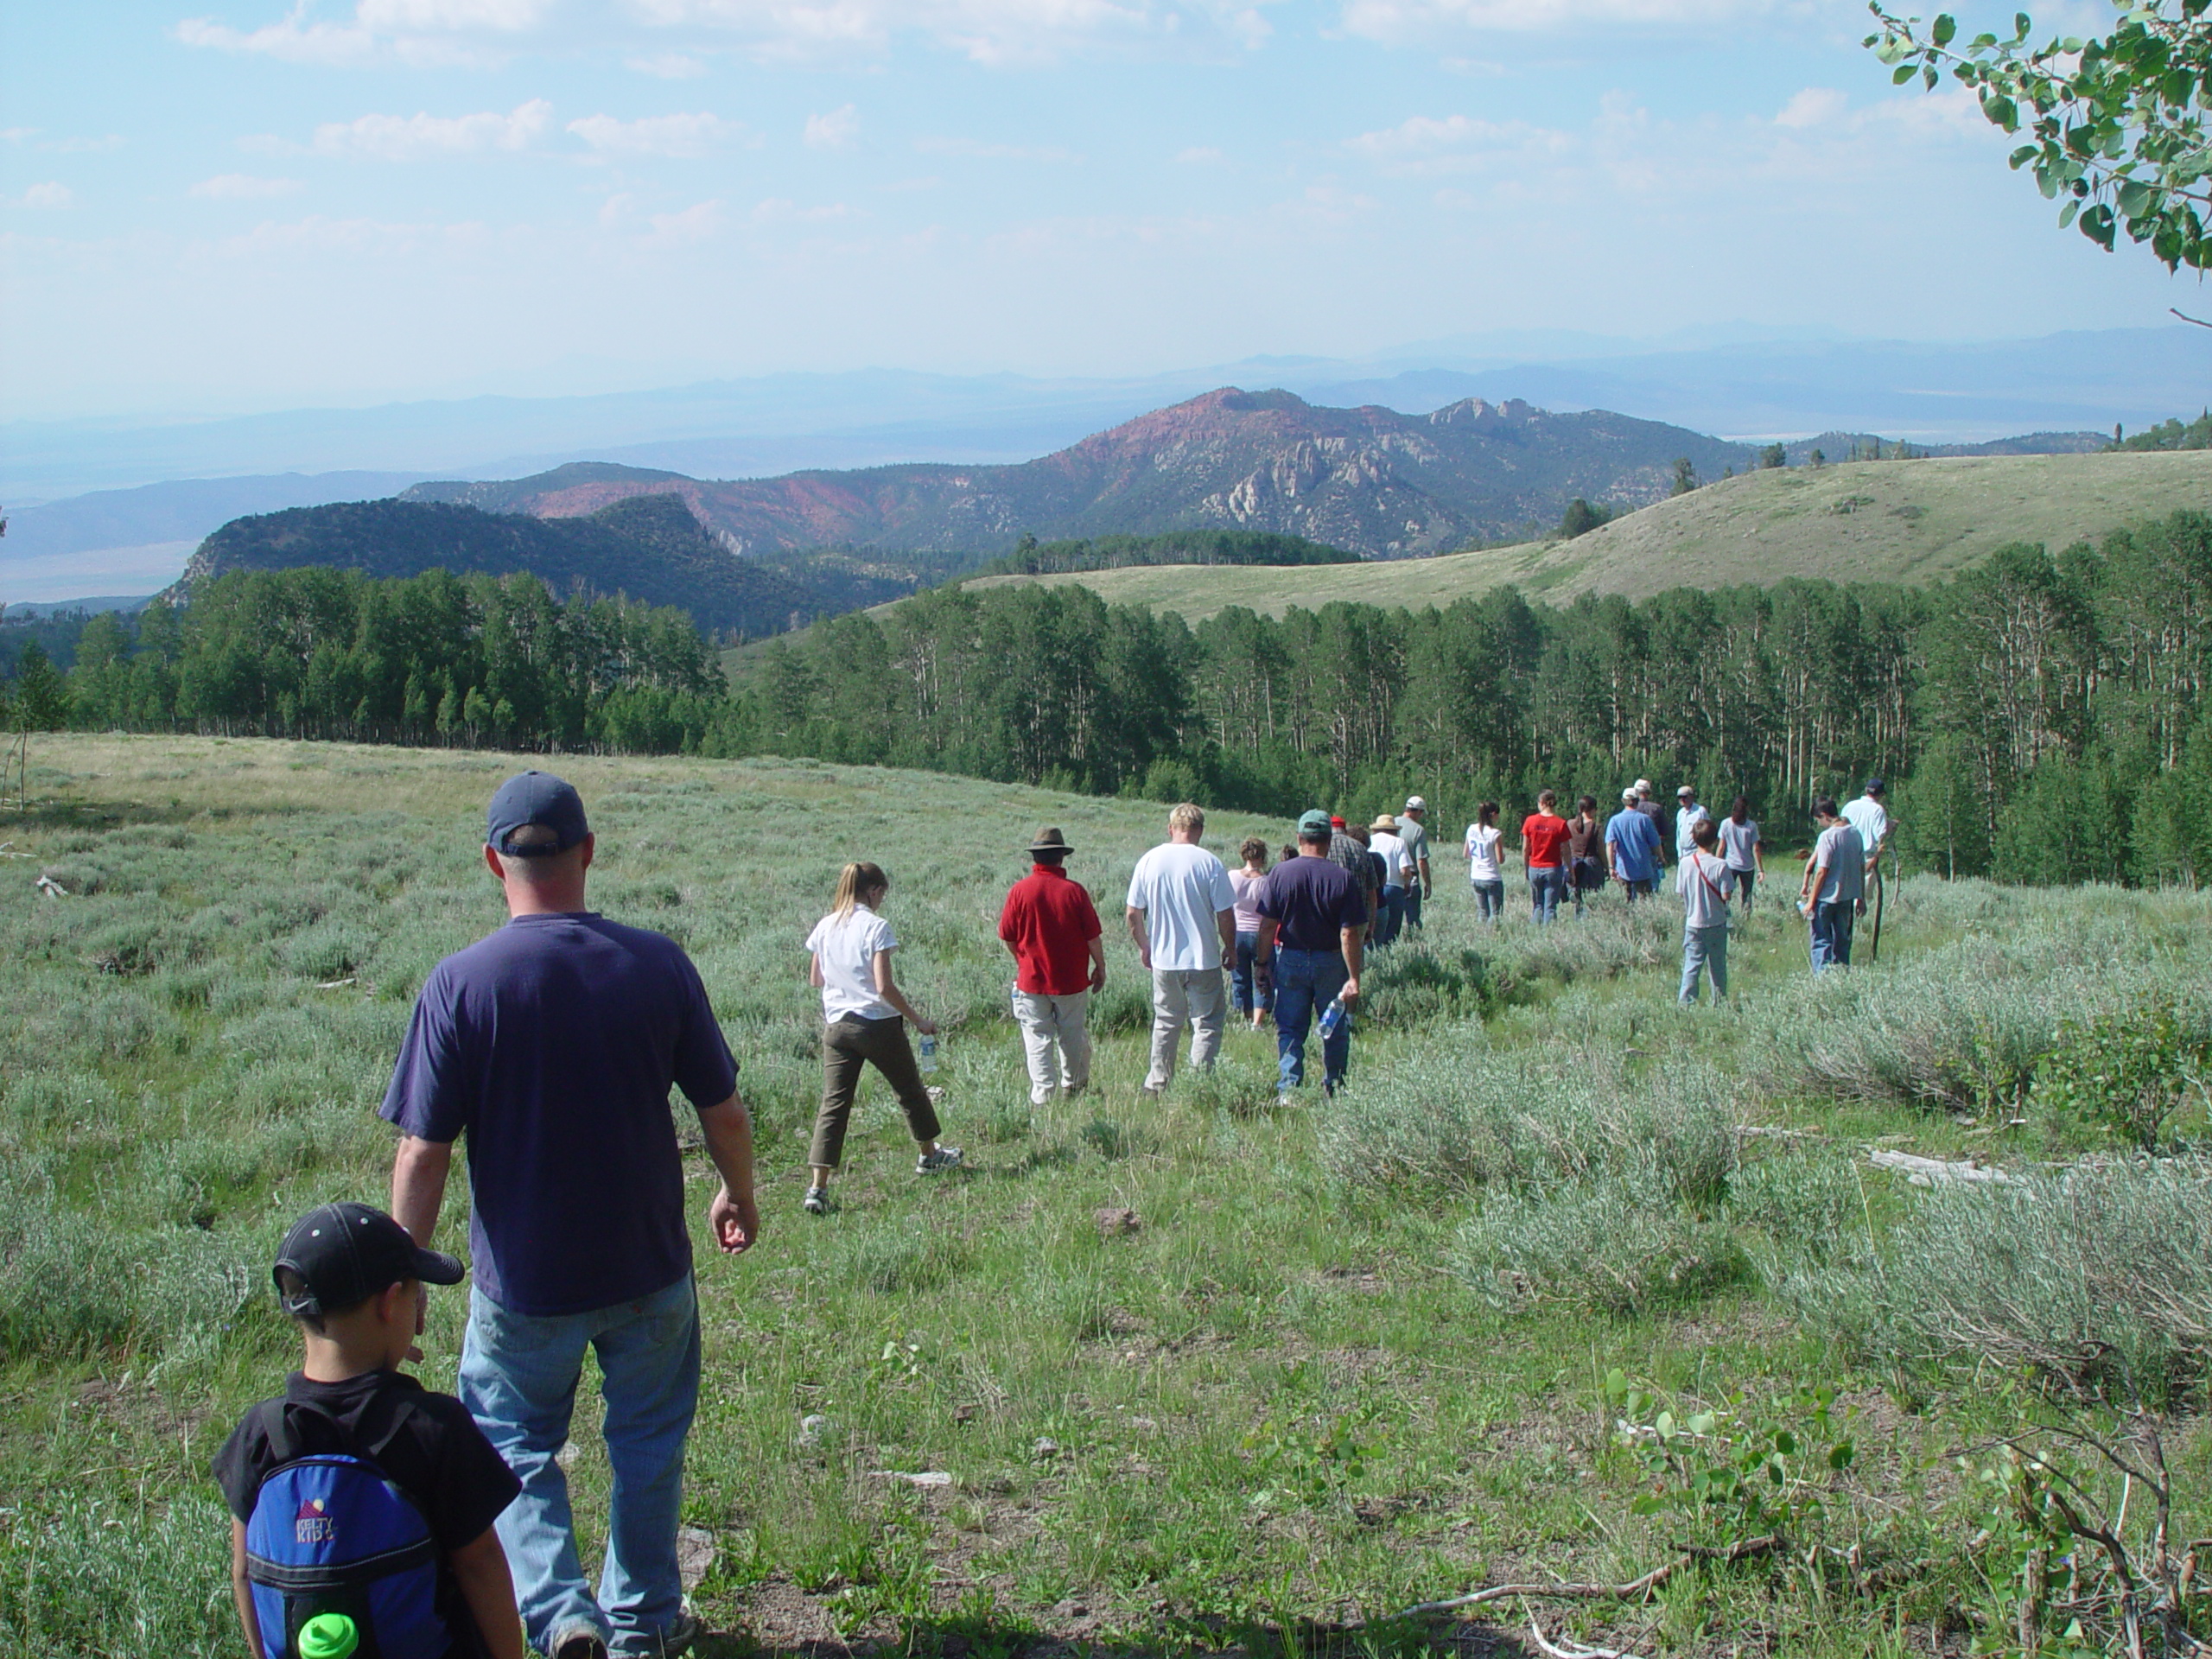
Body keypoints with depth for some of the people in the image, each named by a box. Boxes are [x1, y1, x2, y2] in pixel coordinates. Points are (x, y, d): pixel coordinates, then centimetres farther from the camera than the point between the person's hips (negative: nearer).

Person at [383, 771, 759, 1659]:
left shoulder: (459, 983, -17)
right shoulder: (658, 963, -10)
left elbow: (423, 1154, -14)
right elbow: (724, 1112, -2)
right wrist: (740, 1197, 17)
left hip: (522, 1281, -2)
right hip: (649, 1269, 2)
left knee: (515, 1446, 19)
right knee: (648, 1444, 21)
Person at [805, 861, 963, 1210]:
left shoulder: (824, 928, 4)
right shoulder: (875, 927, -12)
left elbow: (815, 979, 13)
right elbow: (885, 987, -17)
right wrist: (918, 1020, -9)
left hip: (836, 1025, 4)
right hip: (878, 1024, -4)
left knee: (833, 1104, 1)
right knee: (910, 1090, 19)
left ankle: (817, 1187, -9)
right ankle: (929, 1155, 38)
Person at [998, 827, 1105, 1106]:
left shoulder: (1019, 891, -10)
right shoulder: (1074, 891, -11)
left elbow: (1007, 938, -2)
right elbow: (1093, 936, -6)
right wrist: (1100, 968, 10)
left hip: (1032, 980, -1)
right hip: (1072, 979, 1)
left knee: (1037, 1040, 6)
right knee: (1073, 1036, 16)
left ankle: (1042, 1096, 3)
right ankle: (1074, 1088, 30)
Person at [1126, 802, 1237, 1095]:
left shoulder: (1149, 861, -1)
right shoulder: (1208, 863, -11)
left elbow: (1133, 914, 4)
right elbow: (1225, 914, -9)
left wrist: (1144, 947, 19)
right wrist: (1230, 949, 6)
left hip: (1163, 960, 4)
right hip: (1203, 959, -3)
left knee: (1165, 1023, 16)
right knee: (1206, 1024, 5)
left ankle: (1157, 1085, 20)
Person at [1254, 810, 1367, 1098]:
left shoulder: (1280, 873, -7)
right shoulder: (1342, 878, -11)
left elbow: (1267, 927, -6)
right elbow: (1350, 934, -12)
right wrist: (1354, 979, -9)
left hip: (1291, 960, 1)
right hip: (1331, 963, 0)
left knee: (1290, 1030, 7)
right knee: (1335, 1030, 14)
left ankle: (1288, 1087, 0)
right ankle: (1334, 1089, 22)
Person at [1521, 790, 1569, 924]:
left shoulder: (1530, 821, -4)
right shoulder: (1561, 824, -8)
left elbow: (1525, 849, 1)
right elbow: (1565, 852, -7)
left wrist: (1526, 868, 12)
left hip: (1535, 869, 2)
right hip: (1553, 869, -2)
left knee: (1538, 906, 14)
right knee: (1550, 907, 1)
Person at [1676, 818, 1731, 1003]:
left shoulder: (1685, 863, -8)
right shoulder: (1720, 866, -16)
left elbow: (1680, 891, -1)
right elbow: (1725, 895, -15)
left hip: (1693, 924, 2)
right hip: (1716, 924, -2)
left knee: (1691, 966, 5)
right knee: (1717, 967, 11)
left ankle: (1686, 1002, -1)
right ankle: (1720, 1003, 20)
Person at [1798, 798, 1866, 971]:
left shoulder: (1828, 836, -15)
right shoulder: (1854, 834, 6)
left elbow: (1822, 871, -16)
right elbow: (1861, 868, 11)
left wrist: (1811, 901, -11)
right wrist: (1861, 898, 19)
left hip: (1827, 898, -7)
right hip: (1847, 897, 7)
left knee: (1821, 941, -1)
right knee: (1842, 940, 15)